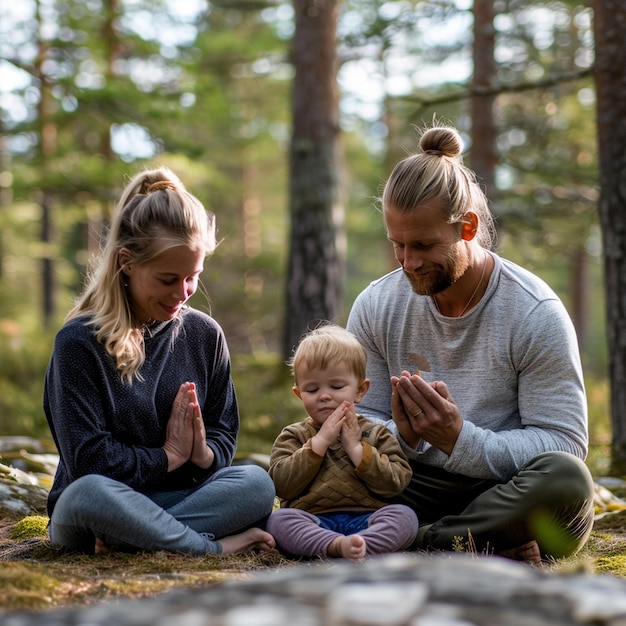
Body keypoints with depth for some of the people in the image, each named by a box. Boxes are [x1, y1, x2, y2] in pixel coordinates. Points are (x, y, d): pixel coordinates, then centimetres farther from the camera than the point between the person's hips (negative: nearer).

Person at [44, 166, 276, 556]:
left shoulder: (205, 335, 7)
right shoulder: (79, 341, -8)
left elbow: (225, 437, 9)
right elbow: (87, 458, -13)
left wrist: (204, 454, -14)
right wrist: (168, 456, -9)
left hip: (181, 495, 4)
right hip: (107, 503, -4)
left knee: (257, 483, -25)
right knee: (88, 493, -40)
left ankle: (129, 541, -27)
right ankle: (216, 546, -25)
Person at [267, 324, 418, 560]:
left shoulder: (376, 434, 17)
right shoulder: (294, 436, 16)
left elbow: (395, 483, 2)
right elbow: (282, 485, -2)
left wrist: (355, 447, -5)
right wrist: (320, 441, -5)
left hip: (365, 520, 1)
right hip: (312, 523, -1)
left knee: (404, 515, -26)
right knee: (279, 519, -29)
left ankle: (359, 546, -52)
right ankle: (337, 546, -52)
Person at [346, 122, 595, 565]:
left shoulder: (536, 313, -11)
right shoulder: (375, 307, 1)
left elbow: (563, 442, -13)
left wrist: (460, 440, -28)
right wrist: (402, 436, -21)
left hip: (506, 494, -2)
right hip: (414, 487, 3)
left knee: (566, 479, -37)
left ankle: (421, 543, -20)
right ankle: (497, 554, -24)